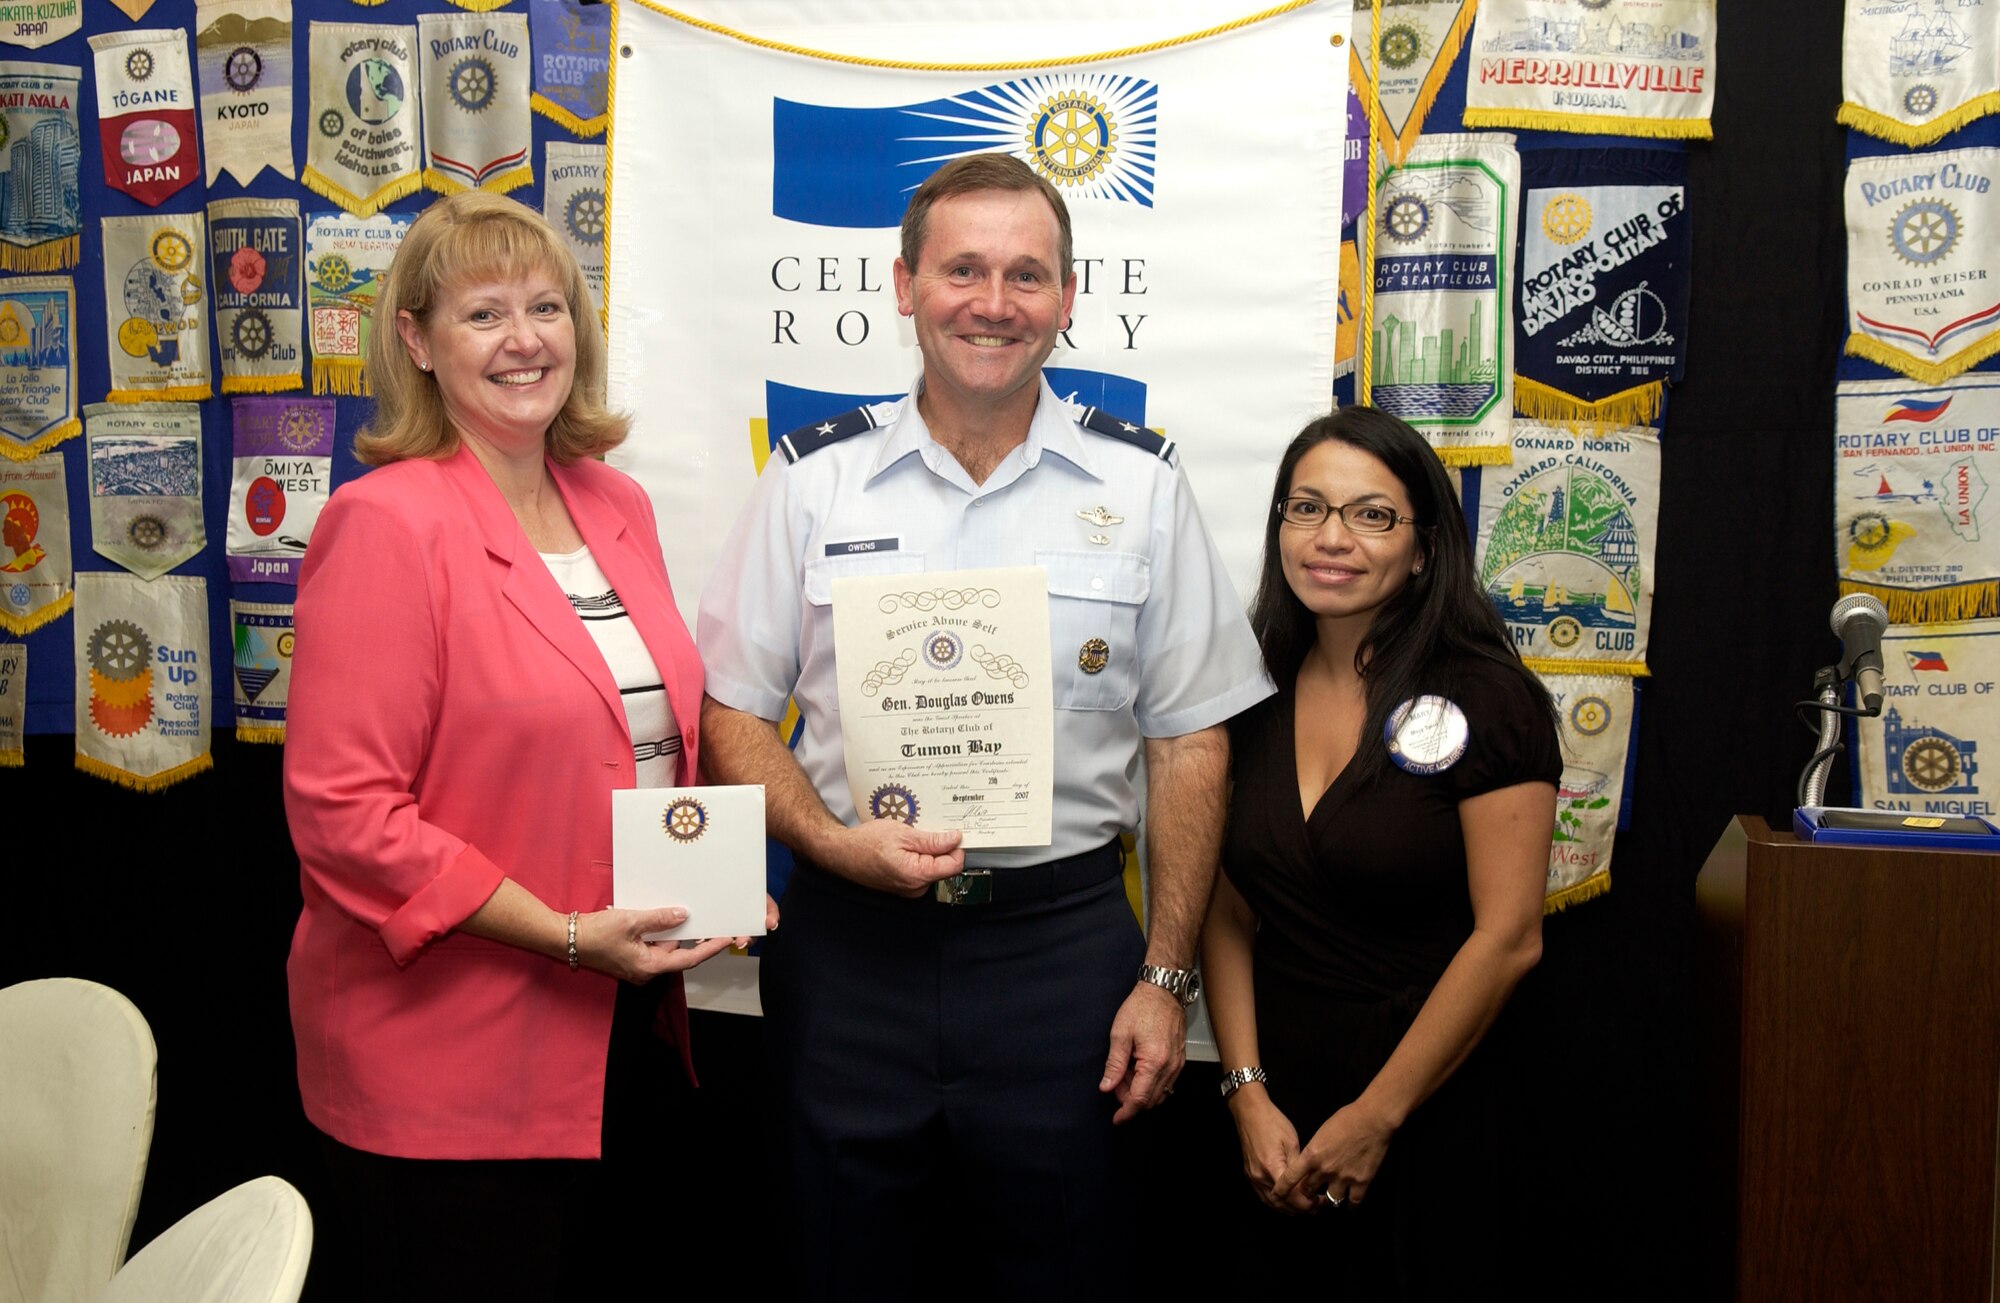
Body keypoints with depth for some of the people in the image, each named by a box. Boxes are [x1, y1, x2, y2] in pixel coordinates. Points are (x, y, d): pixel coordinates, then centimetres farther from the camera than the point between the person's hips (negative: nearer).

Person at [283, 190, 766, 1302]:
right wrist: (568, 935, -20)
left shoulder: (619, 509, 9)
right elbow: (343, 814, -18)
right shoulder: (386, 523, -14)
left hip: (621, 1033, 7)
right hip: (445, 1064, -7)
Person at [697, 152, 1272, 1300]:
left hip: (1065, 936, 0)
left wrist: (1167, 978, -2)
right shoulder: (816, 475, 2)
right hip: (849, 939, 1)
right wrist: (832, 841, -14)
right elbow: (732, 711, 4)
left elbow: (1191, 740, 3)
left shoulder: (1140, 482, 1)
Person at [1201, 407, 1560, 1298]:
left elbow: (1507, 938, -14)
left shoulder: (1487, 701, -11)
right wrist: (1247, 1092, -7)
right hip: (1272, 1115, 4)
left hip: (1422, 1119, -4)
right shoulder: (1257, 695, 3)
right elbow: (1227, 910, 4)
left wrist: (1376, 1117, -12)